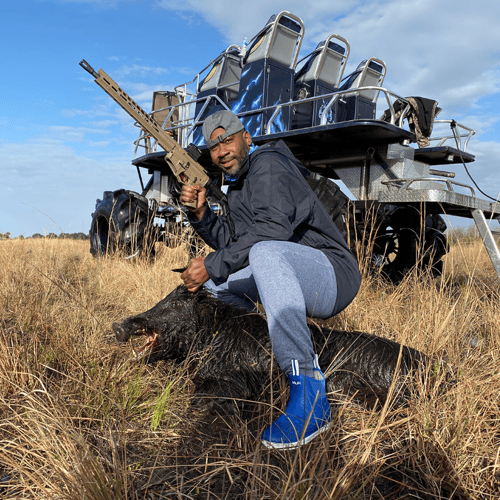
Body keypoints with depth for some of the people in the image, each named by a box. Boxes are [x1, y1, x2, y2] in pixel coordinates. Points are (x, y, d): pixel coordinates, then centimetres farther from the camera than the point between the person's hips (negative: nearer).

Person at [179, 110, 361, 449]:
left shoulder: (267, 163, -9)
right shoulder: (237, 187, 22)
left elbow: (273, 229, -24)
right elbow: (230, 240, 16)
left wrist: (212, 266, -21)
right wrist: (201, 213, 0)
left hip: (333, 274, -10)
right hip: (292, 280, 10)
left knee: (265, 252, -39)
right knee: (215, 278, 13)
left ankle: (309, 396, -42)